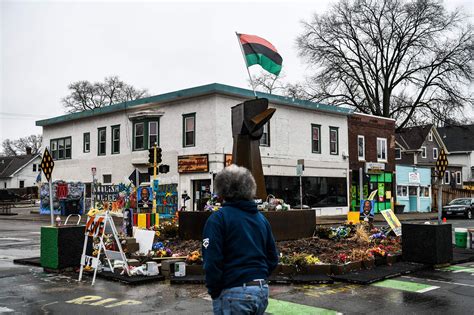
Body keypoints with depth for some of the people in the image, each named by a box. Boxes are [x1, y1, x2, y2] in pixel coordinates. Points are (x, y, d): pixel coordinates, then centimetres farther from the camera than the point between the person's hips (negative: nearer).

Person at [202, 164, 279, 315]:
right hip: (261, 291, 6)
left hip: (233, 293, -6)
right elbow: (272, 258, 12)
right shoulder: (261, 218, 10)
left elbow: (212, 262, -16)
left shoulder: (218, 218, -10)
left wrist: (214, 292, -3)